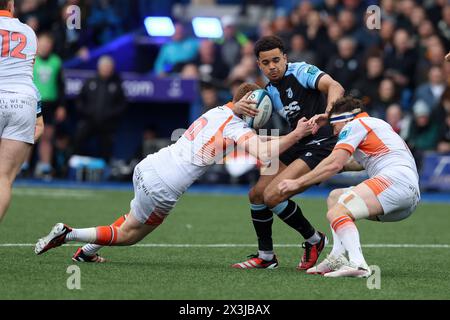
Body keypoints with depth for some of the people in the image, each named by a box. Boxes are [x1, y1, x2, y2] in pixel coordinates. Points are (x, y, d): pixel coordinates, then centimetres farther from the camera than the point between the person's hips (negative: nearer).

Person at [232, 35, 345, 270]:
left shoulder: (301, 71, -11)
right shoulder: (270, 91, 11)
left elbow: (335, 88, -26)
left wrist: (327, 114, -46)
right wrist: (239, 108, -12)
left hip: (321, 144, -9)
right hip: (296, 145, 9)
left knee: (272, 195, -19)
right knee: (256, 194, 8)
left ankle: (313, 240, 1)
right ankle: (265, 256, 21)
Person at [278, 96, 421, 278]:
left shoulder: (355, 125, 5)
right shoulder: (378, 124, 33)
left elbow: (334, 164, -5)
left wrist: (298, 183, 0)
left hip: (396, 178, -10)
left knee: (336, 213, -21)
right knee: (335, 197, 21)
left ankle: (357, 263, -43)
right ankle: (337, 259, 2)